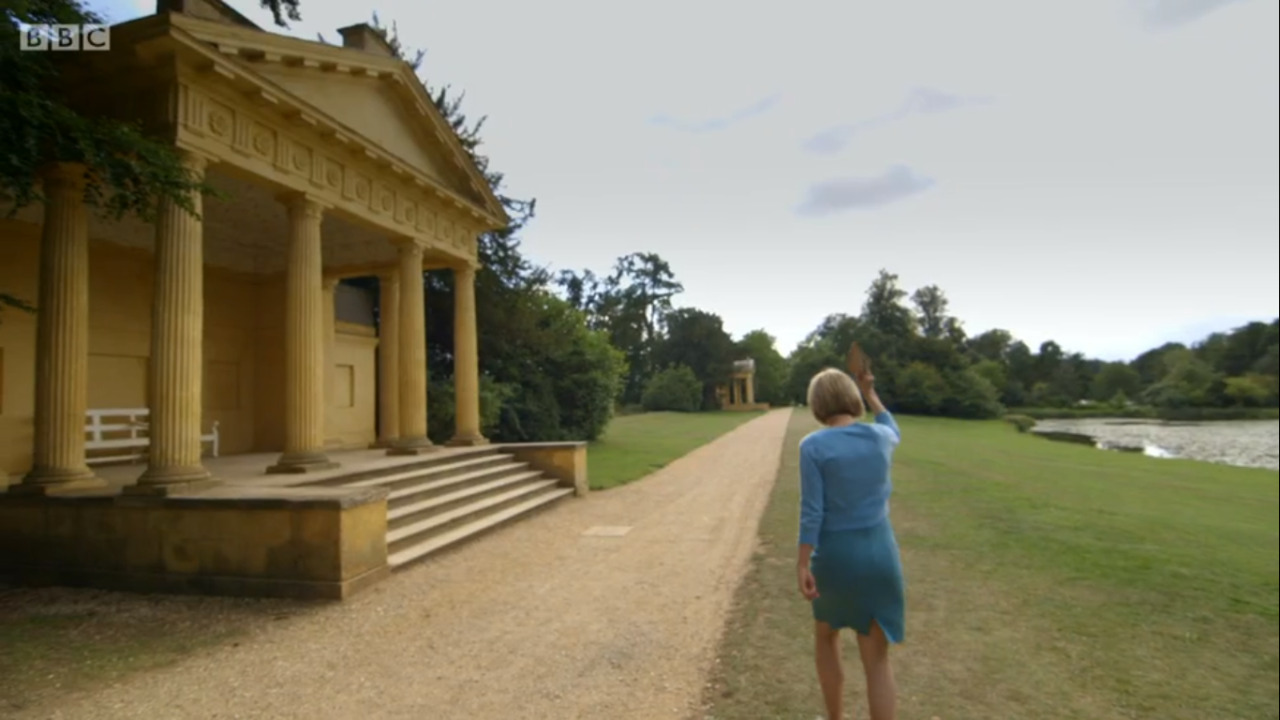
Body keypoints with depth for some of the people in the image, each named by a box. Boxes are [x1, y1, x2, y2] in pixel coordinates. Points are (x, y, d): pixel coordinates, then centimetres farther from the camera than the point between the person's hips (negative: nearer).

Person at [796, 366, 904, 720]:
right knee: (877, 659, 10)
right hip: (880, 554, 3)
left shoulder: (813, 446, -14)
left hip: (834, 556, -3)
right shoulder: (880, 437, -2)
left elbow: (811, 511, -16)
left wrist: (802, 565, -11)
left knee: (825, 637, 24)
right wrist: (871, 394, 33)